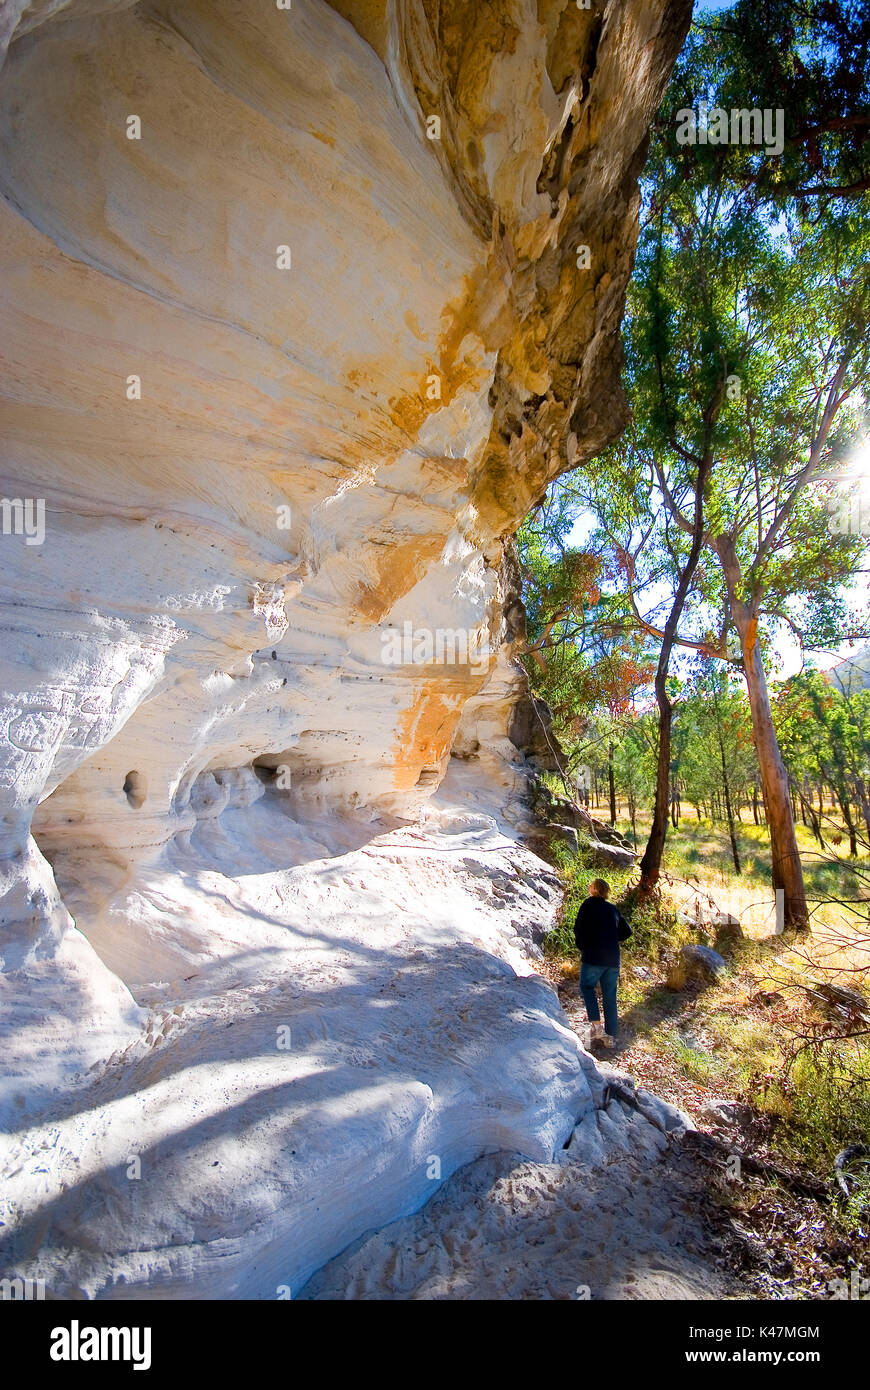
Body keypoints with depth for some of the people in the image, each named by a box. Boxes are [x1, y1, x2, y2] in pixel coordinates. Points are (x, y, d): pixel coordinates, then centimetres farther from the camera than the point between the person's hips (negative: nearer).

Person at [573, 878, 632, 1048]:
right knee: (610, 996, 11)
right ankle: (611, 1036, 12)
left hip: (593, 957, -5)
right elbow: (627, 932, 17)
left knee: (587, 986, 12)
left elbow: (579, 929, -6)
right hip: (613, 959, 5)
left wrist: (581, 947, 9)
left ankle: (596, 1024, -3)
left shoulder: (589, 904, -3)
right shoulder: (613, 909, 14)